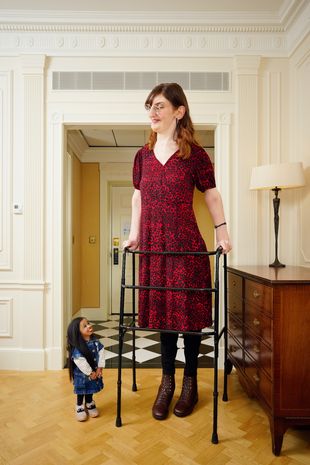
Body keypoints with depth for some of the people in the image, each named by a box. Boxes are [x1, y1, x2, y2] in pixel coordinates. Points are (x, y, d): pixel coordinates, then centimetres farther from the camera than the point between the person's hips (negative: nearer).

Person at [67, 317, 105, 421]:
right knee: (81, 392, 14)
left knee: (91, 389, 23)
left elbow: (101, 353, -6)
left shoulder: (95, 342, -10)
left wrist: (99, 368, -10)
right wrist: (90, 373, -19)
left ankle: (90, 404, 46)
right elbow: (81, 363, -26)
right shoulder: (77, 348, -28)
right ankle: (79, 407, 36)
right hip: (82, 374, -5)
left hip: (95, 372, 5)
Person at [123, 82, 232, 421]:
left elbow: (211, 194, 2)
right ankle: (167, 382, 28)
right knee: (161, 309, 11)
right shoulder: (143, 154, 10)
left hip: (186, 244, -4)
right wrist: (134, 233, 11)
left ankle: (190, 381, 27)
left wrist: (222, 232, -5)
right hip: (153, 245, 4)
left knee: (188, 310, 5)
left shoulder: (194, 153, -2)